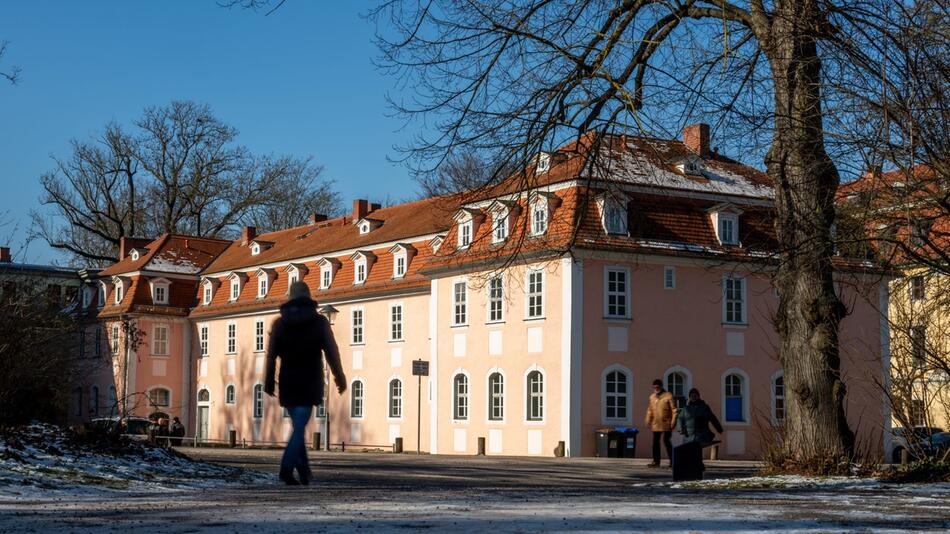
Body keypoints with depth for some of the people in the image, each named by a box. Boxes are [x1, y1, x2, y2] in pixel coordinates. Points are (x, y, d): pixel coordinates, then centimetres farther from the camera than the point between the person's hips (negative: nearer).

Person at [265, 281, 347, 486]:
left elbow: (271, 353, -1)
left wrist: (269, 381, 3)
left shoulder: (279, 322, 4)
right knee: (299, 426, -7)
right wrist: (340, 377, 7)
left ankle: (304, 471, 18)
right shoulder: (320, 321, 0)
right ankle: (287, 467, -24)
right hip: (310, 381, -2)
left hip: (288, 381, 2)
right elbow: (332, 351, -2)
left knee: (297, 425, 16)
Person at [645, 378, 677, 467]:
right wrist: (648, 421, 11)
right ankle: (656, 461, 12)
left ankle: (672, 461, 4)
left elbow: (674, 409, -7)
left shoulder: (668, 396, -5)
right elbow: (650, 410, 18)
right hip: (656, 424, 6)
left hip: (666, 423, -6)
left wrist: (673, 422, -12)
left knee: (666, 441, -6)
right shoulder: (652, 397, 12)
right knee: (655, 442, 5)